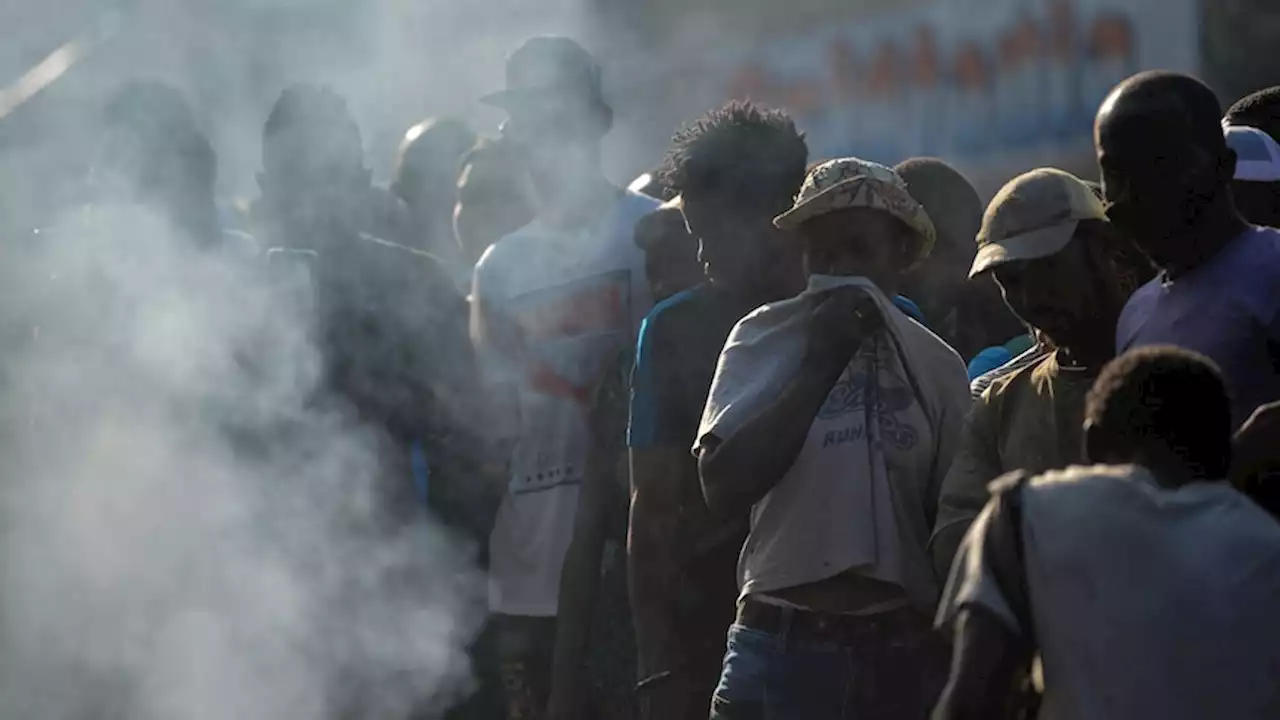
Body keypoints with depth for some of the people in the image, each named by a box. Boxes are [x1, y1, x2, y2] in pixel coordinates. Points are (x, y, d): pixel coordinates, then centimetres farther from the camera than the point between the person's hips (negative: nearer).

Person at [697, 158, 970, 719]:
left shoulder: (936, 366, 7)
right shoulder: (767, 340, 1)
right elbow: (723, 486, -12)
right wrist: (820, 364, -13)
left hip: (903, 655, 2)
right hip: (782, 651, -2)